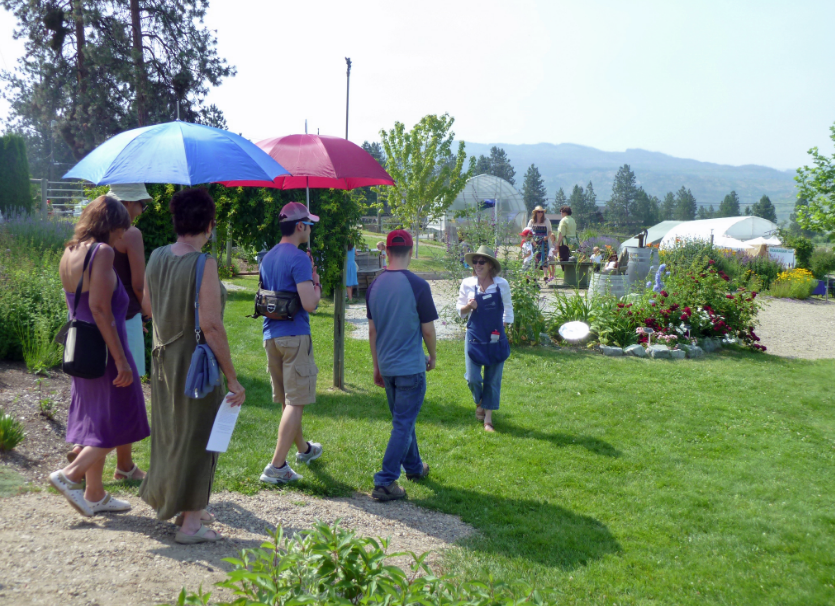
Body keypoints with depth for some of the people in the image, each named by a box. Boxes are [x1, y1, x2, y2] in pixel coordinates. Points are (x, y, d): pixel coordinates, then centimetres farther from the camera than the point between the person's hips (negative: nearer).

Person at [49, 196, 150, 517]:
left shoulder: (69, 252, 9)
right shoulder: (102, 252, -16)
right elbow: (100, 308, -22)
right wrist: (120, 359, -21)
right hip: (104, 349, -9)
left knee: (96, 420, 16)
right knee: (120, 421, 5)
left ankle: (95, 495, 23)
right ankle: (70, 475, 0)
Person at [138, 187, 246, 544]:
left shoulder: (157, 257, 1)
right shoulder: (203, 264, -21)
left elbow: (148, 305, 16)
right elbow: (211, 326, -24)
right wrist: (232, 379, -19)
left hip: (164, 360, 8)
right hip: (197, 363, -7)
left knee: (172, 433, 20)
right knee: (197, 437, 5)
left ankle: (186, 507, 37)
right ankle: (190, 522, 15)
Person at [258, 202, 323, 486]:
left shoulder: (267, 258, 13)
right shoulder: (299, 259, -14)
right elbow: (309, 304, -21)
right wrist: (316, 284, 0)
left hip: (271, 336, 9)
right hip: (294, 335, -8)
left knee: (287, 400, 20)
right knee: (295, 402, -4)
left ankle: (303, 448, 39)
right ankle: (276, 466, -6)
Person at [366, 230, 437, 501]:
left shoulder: (375, 285, 0)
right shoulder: (418, 285, -16)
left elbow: (372, 330, 6)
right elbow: (428, 329, -10)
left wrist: (376, 366, 16)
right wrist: (432, 356, 9)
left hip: (386, 367, 6)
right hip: (411, 367, -6)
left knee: (402, 420, 22)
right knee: (403, 424, 1)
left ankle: (413, 467, 38)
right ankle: (385, 482, -1)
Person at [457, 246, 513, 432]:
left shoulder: (501, 284, -2)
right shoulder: (467, 284, -2)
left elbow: (508, 308, 11)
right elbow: (460, 311, 4)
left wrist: (504, 325, 4)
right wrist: (468, 306, -15)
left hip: (496, 337, 0)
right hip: (474, 336, 0)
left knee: (493, 379, 5)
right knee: (472, 378, -6)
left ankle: (488, 418, 17)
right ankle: (479, 402, 28)